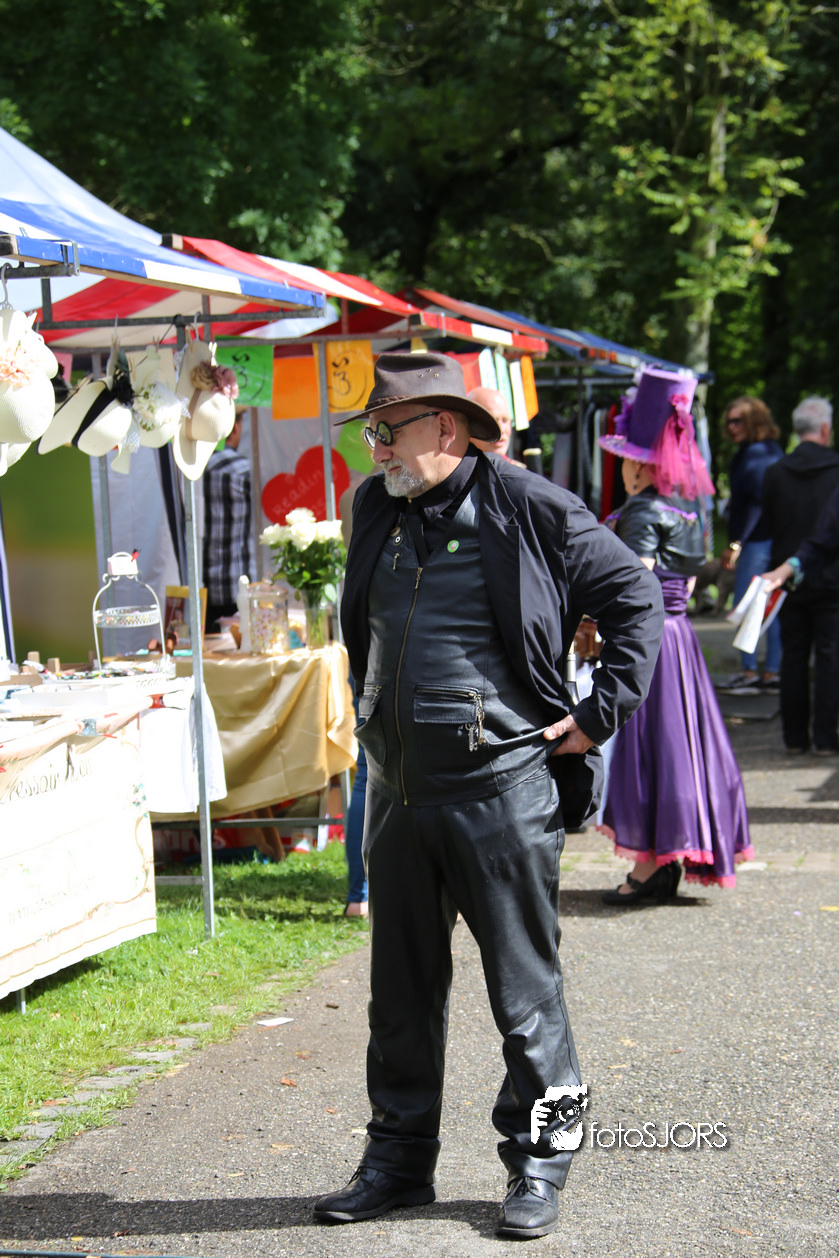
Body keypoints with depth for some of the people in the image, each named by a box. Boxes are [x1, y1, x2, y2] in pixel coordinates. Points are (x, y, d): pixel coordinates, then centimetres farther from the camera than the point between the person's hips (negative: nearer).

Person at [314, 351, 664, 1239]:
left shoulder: (529, 511, -8)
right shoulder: (376, 509, 10)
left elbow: (636, 599, -2)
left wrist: (600, 714, -5)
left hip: (500, 783, -6)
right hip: (396, 788, 6)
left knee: (524, 988, 2)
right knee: (402, 986, 12)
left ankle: (538, 1165, 14)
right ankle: (400, 1158, 24)